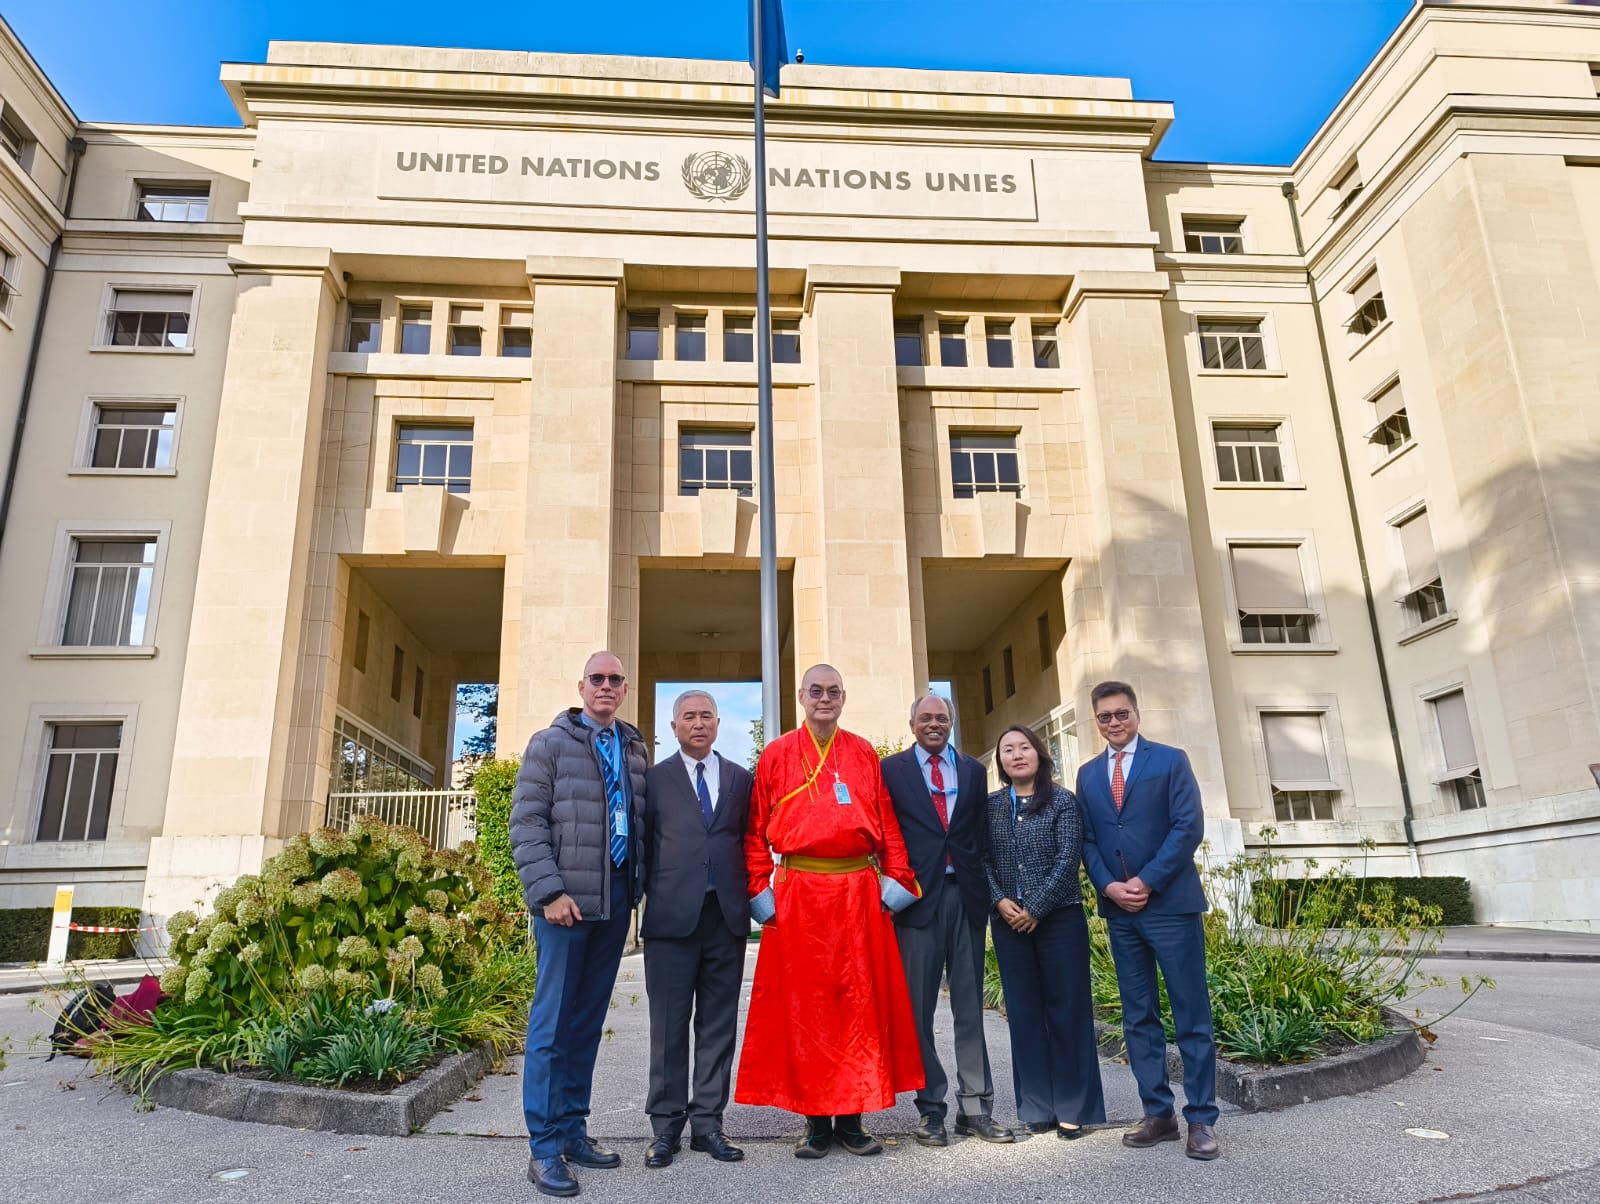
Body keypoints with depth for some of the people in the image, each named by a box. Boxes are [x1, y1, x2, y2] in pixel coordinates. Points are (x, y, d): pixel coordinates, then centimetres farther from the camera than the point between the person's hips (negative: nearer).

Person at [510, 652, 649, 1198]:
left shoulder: (635, 749, 12)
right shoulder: (550, 744, -1)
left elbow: (643, 822, 14)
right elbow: (526, 823, -7)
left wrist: (639, 887, 5)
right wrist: (549, 891, -14)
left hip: (616, 900, 5)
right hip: (567, 900, -5)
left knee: (589, 1020, 12)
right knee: (553, 1021, 0)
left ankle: (572, 1129, 23)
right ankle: (544, 1147, 9)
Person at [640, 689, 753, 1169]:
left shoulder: (741, 779, 12)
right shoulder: (655, 778, 7)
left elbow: (751, 841, 12)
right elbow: (644, 843, 7)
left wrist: (751, 895, 6)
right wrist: (648, 895, 3)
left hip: (727, 915, 2)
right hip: (672, 915, -2)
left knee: (718, 1024, 7)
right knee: (669, 1026, 4)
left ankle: (708, 1123, 18)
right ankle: (666, 1126, 16)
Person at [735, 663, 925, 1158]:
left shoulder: (864, 754, 10)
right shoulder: (776, 755, 6)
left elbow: (887, 823, 10)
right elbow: (756, 829, 5)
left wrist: (897, 879, 2)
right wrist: (759, 890, -3)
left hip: (859, 892, 2)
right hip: (798, 894, -1)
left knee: (861, 1000, 5)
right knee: (804, 1004, 2)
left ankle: (851, 1119, 16)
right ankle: (816, 1121, 14)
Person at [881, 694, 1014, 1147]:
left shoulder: (973, 770, 13)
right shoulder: (891, 769, 5)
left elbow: (982, 832, 12)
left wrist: (985, 887, 3)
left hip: (966, 895, 3)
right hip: (918, 895, -2)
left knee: (970, 1006, 8)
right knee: (918, 1008, 3)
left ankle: (975, 1108, 16)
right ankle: (931, 1108, 13)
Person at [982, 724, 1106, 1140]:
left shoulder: (1062, 802, -2)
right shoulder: (991, 806, 7)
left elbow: (1067, 860, -9)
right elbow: (983, 859, 4)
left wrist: (1035, 909, -13)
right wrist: (999, 900, -11)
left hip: (1058, 918, -3)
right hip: (1009, 921, 3)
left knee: (1067, 1008, 3)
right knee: (1024, 1012, 7)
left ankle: (1073, 1107, 14)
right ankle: (1037, 1106, 17)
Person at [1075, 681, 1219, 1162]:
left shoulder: (1171, 760, 1)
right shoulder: (1088, 773, 13)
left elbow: (1189, 826, -8)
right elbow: (1086, 839, 10)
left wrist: (1147, 881, -14)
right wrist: (1109, 886, -7)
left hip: (1170, 903, -4)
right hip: (1119, 909, 4)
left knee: (1191, 1014, 1)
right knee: (1139, 1016, 9)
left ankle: (1202, 1118, 10)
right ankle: (1158, 1113, 18)